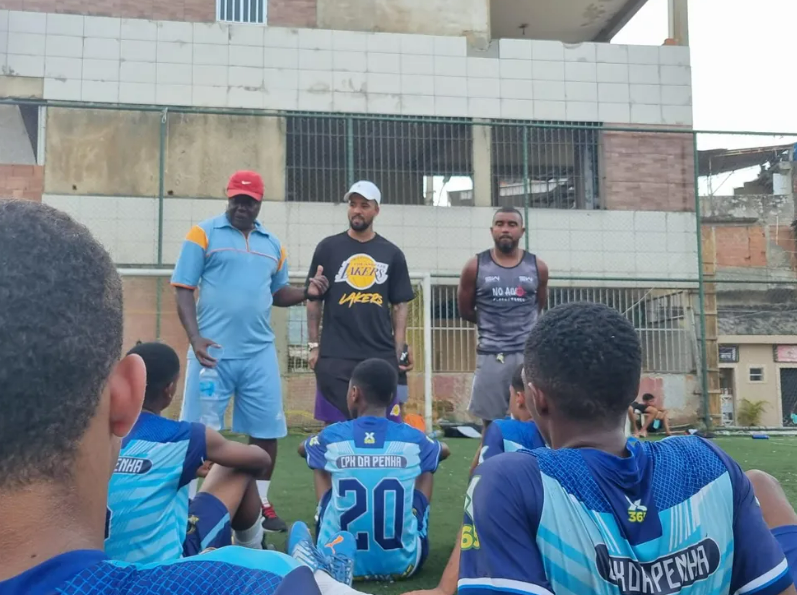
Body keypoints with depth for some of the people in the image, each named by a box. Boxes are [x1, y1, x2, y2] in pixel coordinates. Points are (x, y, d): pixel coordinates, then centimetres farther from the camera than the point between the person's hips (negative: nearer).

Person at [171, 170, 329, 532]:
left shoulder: (272, 244, 14)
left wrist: (307, 293, 0)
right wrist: (195, 338, -16)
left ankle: (261, 503, 24)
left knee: (266, 431, 8)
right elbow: (183, 290, -4)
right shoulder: (203, 234, 0)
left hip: (260, 353, 4)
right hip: (213, 350, -4)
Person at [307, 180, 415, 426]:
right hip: (335, 356, -1)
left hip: (381, 356, 1)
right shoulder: (328, 248, 4)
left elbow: (400, 305, 9)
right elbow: (314, 299, 7)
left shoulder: (392, 253, 7)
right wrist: (314, 345, 1)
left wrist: (398, 352, 2)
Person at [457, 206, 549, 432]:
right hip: (491, 354, -1)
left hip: (528, 352, 1)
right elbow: (465, 310, 9)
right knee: (491, 422, 6)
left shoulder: (537, 267, 3)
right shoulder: (475, 267, -1)